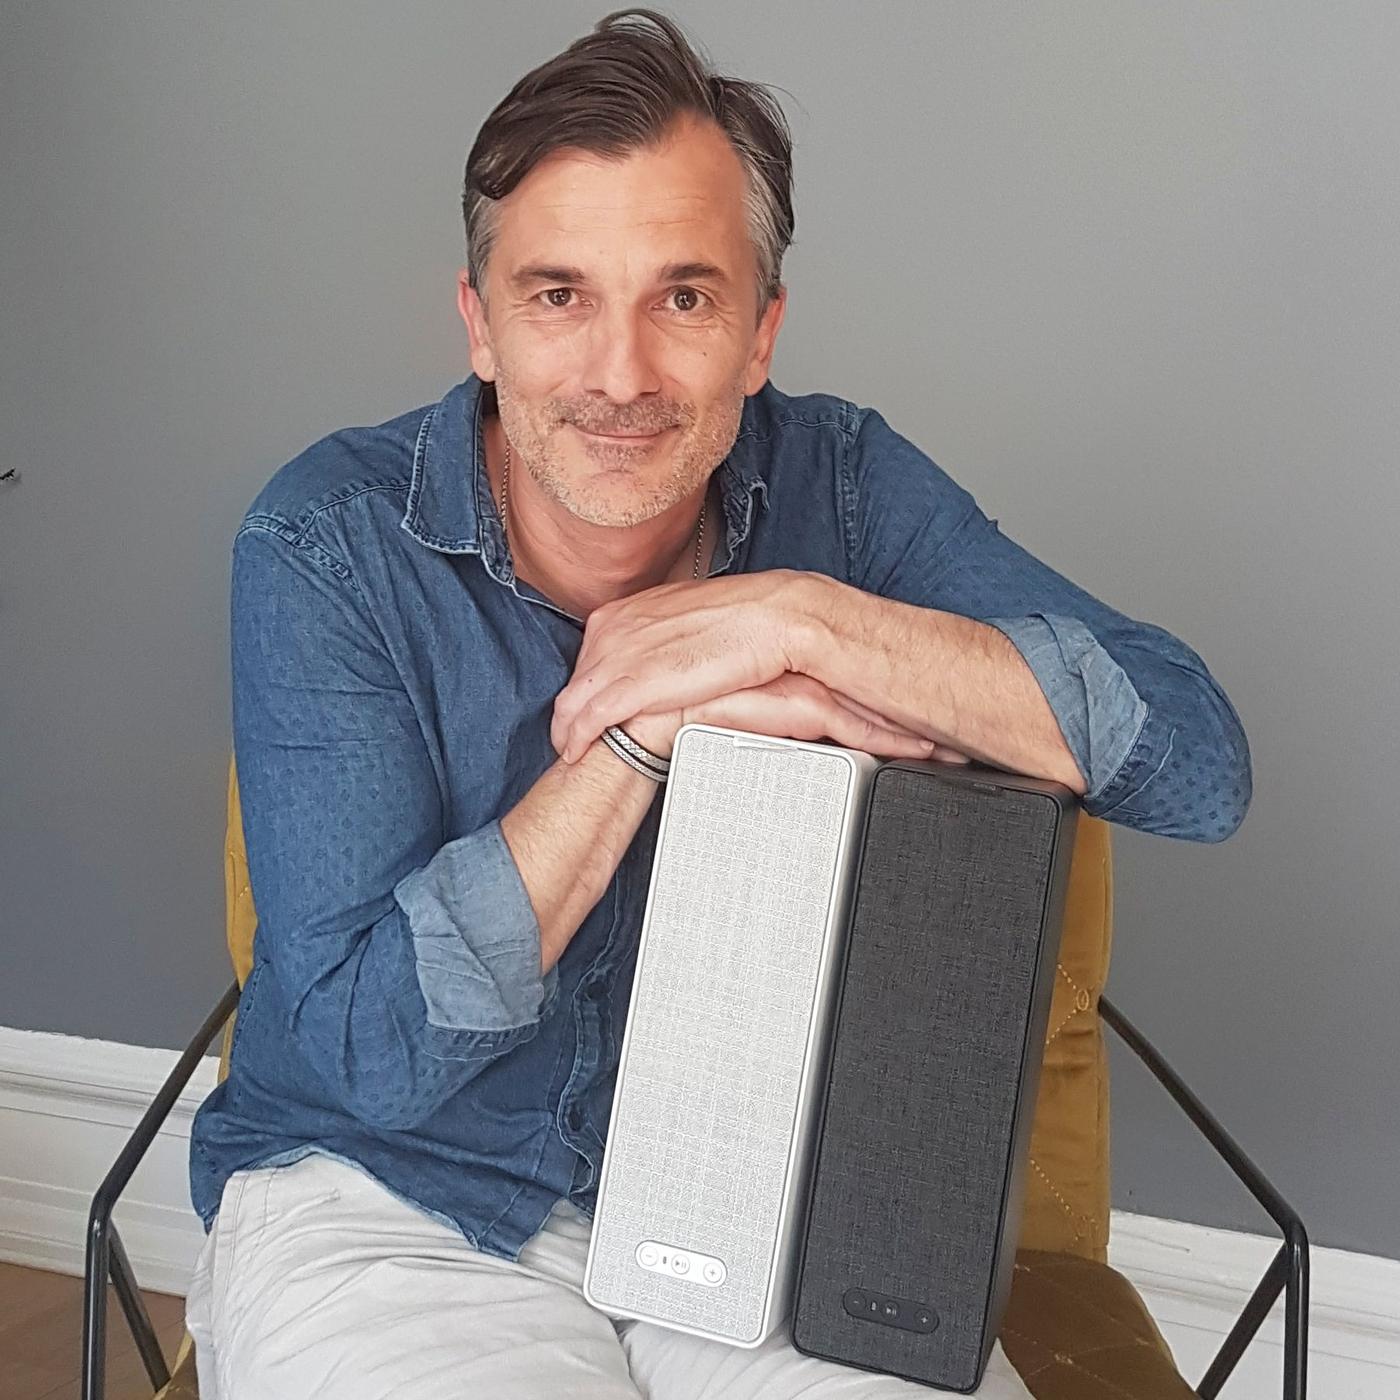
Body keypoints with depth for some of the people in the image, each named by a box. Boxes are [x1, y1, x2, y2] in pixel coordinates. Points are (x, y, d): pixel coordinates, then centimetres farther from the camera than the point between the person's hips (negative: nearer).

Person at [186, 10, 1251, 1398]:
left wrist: (796, 618, -26)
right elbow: (374, 1042, -19)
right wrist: (659, 718, -26)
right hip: (392, 1199, -1)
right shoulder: (327, 542, -14)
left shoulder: (841, 486, -8)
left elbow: (1198, 764, -18)